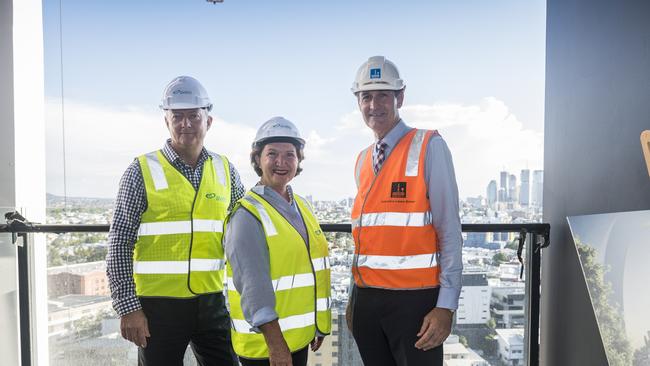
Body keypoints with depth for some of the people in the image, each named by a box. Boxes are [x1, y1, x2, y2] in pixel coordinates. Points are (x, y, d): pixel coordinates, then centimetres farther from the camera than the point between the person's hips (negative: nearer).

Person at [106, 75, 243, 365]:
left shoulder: (225, 170, 4)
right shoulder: (143, 170, -6)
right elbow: (120, 244, -6)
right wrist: (128, 307, -10)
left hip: (212, 302, 3)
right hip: (158, 305, -3)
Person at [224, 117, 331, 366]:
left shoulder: (302, 206, 7)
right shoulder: (247, 214, -16)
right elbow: (252, 284, -21)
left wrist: (318, 327, 17)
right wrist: (275, 344, -22)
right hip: (265, 345, -7)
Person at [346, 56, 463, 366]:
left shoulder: (428, 146, -7)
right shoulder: (362, 161, 11)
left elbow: (449, 229, -11)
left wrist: (446, 306, -14)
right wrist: (354, 298, 15)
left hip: (415, 298, -5)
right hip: (367, 299, 6)